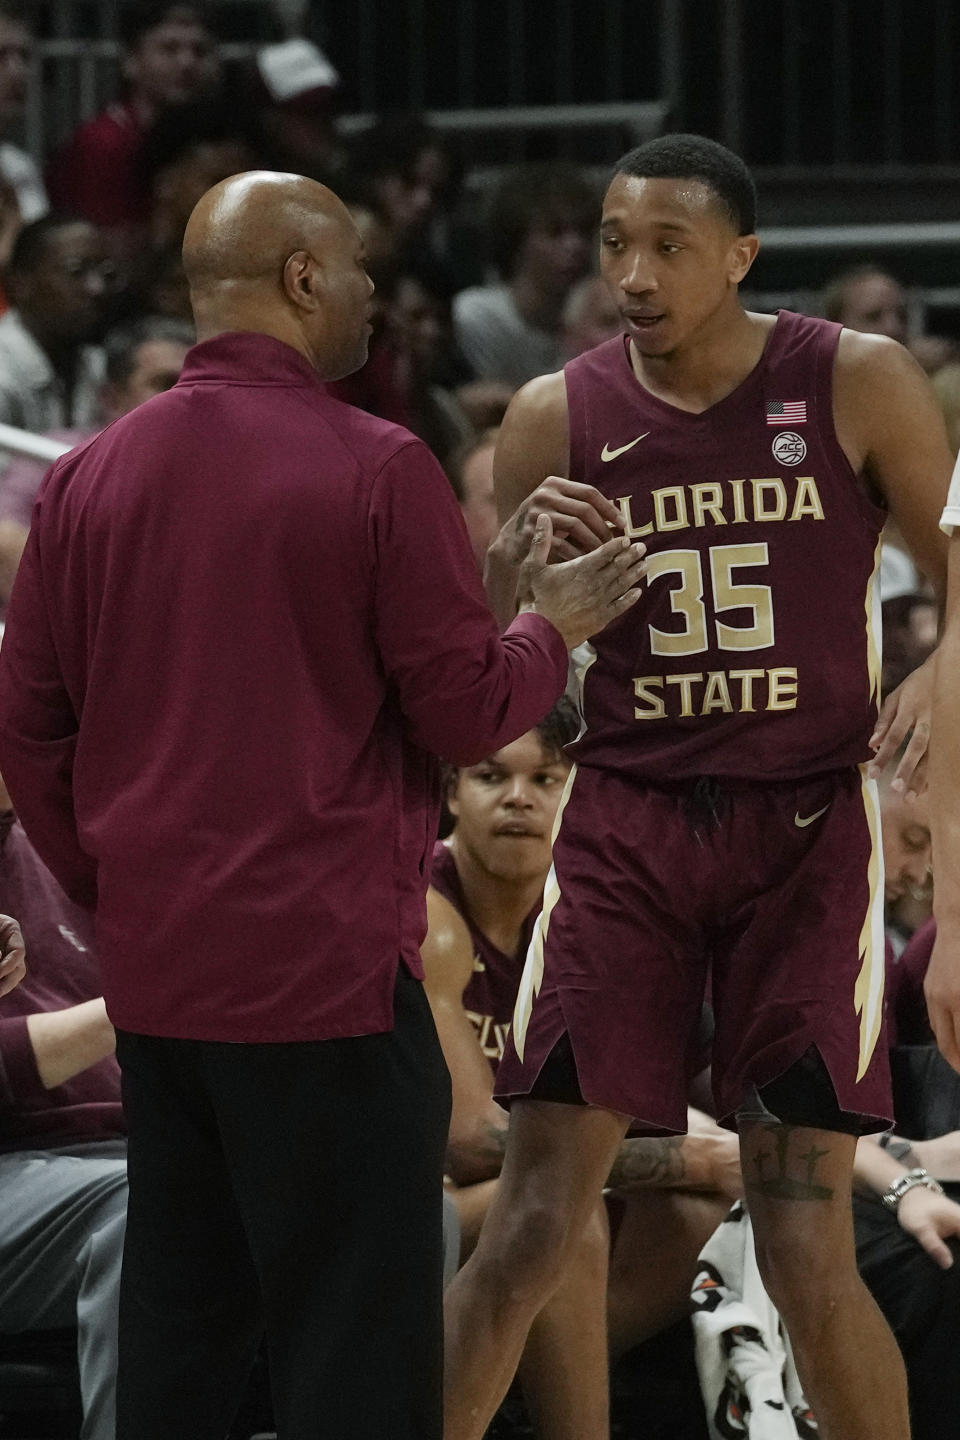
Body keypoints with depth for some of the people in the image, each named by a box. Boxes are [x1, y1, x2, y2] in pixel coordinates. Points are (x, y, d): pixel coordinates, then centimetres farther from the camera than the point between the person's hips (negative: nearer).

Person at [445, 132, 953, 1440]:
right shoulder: (556, 420, 1)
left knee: (806, 1253, -6)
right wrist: (517, 560, -13)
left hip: (807, 828, -2)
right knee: (531, 1225, -4)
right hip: (628, 828, 2)